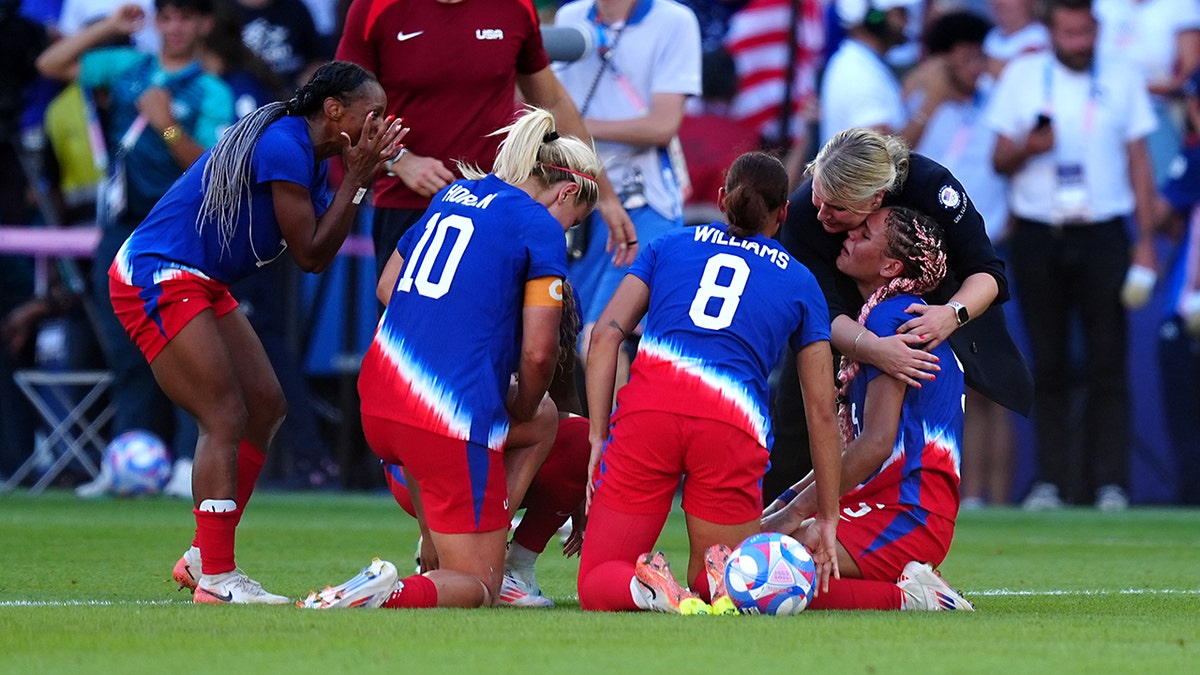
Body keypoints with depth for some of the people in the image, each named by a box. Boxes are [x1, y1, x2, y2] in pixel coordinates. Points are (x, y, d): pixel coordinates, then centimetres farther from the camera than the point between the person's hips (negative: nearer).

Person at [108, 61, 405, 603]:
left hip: (200, 286, 11)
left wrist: (360, 179, 0)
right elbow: (309, 255, -17)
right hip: (157, 279, -11)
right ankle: (215, 580, -12)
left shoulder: (308, 154, 12)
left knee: (266, 408, 11)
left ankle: (204, 558, 17)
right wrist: (355, 179, -15)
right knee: (227, 420, -14)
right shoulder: (283, 146, -20)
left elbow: (320, 254, 8)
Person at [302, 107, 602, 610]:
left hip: (379, 402, 7)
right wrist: (520, 412, 11)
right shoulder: (541, 228, -4)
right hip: (452, 414, -7)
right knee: (478, 587, 7)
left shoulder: (454, 194, 18)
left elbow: (386, 285, 26)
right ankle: (393, 593, -22)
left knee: (544, 419, 33)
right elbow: (538, 352, -10)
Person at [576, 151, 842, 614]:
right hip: (734, 427, 0)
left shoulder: (671, 245, 25)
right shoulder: (800, 282, 23)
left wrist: (599, 439, 9)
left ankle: (655, 590, -24)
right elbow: (821, 412, 21)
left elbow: (606, 334, 11)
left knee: (597, 589, 11)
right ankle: (727, 585, -19)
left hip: (648, 405, 0)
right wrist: (827, 520, 26)